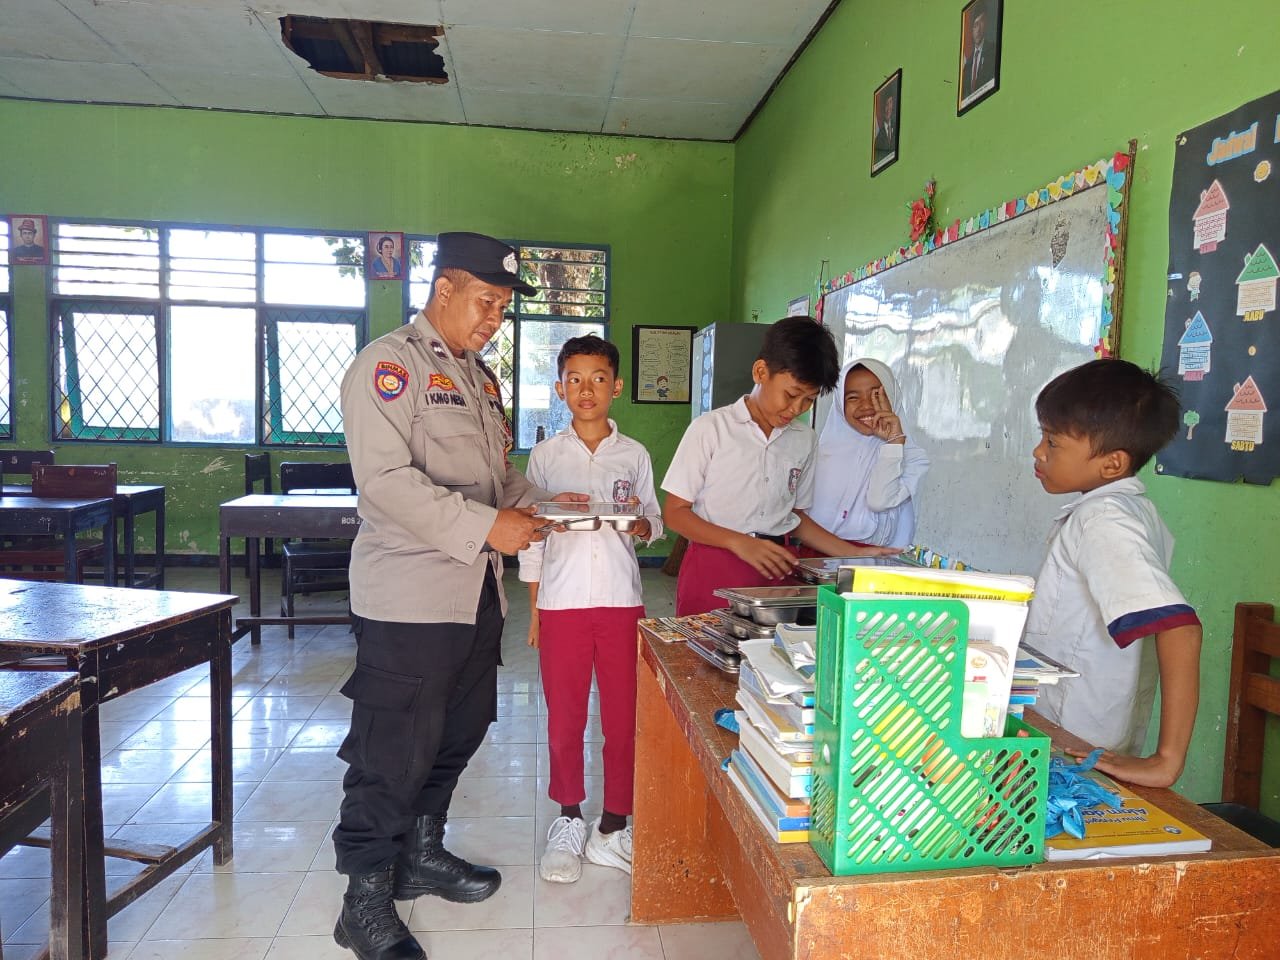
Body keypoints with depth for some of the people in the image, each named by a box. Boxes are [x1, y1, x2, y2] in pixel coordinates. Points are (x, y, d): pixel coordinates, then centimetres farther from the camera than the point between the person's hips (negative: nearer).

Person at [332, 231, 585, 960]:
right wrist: (486, 527, -24)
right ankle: (366, 900, 20)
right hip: (410, 597, -9)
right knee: (394, 752, 2)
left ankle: (421, 855, 38)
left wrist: (544, 502, 6)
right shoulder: (390, 362, -11)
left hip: (477, 593, 9)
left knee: (458, 734, 19)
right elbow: (386, 476, -22)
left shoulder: (478, 375, 18)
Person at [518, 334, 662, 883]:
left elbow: (655, 527, 11)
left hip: (622, 600, 1)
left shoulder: (634, 456, 6)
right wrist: (534, 607, 3)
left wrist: (639, 524, -13)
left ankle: (613, 828, 20)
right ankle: (568, 822, 25)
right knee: (564, 718, 7)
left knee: (624, 718, 4)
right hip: (562, 601, 0)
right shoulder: (545, 456, 5)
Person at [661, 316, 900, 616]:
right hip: (713, 567, -3)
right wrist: (740, 543, -18)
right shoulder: (710, 429, -6)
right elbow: (675, 513, -5)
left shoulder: (805, 440, 7)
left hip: (775, 568, 4)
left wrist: (855, 553, 6)